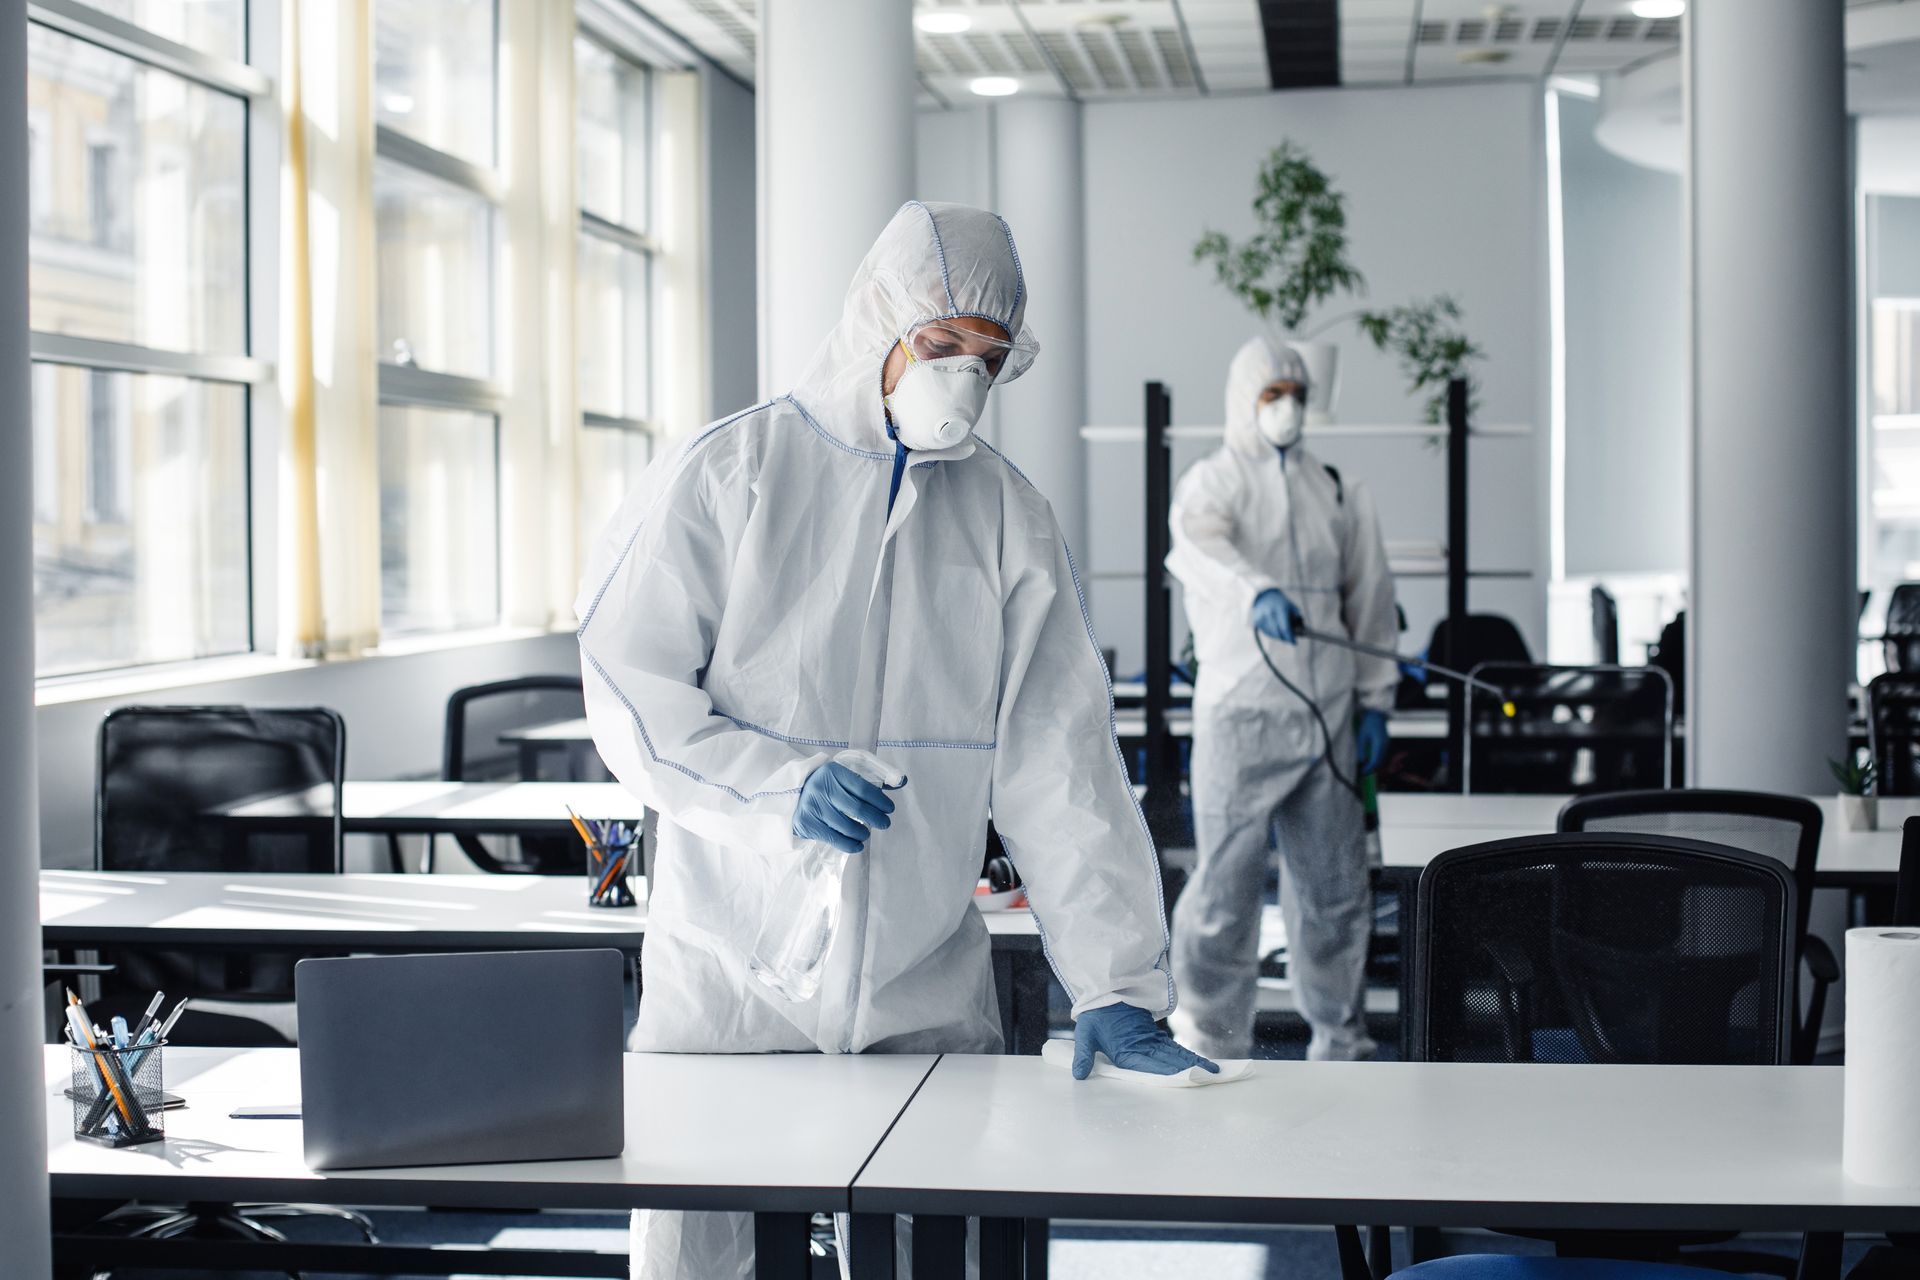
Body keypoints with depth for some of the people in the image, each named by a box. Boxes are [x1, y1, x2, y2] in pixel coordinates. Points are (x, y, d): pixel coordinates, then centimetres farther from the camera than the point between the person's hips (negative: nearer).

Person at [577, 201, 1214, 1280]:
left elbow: (1060, 764, 2)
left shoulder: (1010, 516, 6)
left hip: (929, 996, 3)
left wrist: (1114, 984, -5)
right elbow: (629, 687, -6)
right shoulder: (729, 474, -3)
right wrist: (784, 785, -21)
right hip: (728, 985, -2)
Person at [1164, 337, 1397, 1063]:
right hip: (1241, 712, -4)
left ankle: (1340, 1040, 21)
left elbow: (1370, 597, 19)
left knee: (1335, 884, 8)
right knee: (1228, 882, -5)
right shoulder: (1213, 481, 1)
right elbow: (1198, 546, -23)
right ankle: (1213, 1041, 6)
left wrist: (1374, 700, 12)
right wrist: (1257, 593, -43)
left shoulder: (1337, 492, 17)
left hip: (1326, 716, 5)